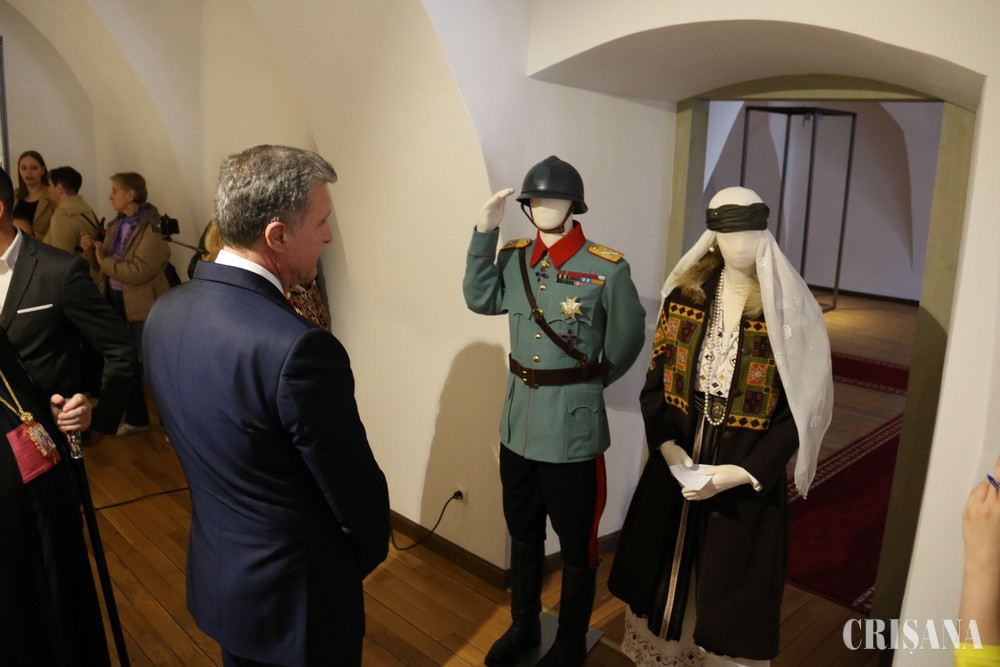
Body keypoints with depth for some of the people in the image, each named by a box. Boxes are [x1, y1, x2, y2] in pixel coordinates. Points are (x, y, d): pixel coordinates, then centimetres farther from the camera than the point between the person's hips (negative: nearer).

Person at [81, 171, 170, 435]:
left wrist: (104, 260, -15)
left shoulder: (153, 227, -18)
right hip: (115, 300, 8)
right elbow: (105, 264, 12)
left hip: (144, 305, -8)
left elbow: (137, 272, -25)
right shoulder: (116, 224, 8)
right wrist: (92, 251, -7)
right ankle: (136, 417, 32)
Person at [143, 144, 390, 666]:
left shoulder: (163, 313, -7)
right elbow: (357, 493, -21)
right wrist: (369, 552, 1)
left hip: (214, 578, 7)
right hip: (298, 600, -7)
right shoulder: (301, 349, -33)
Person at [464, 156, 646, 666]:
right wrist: (484, 233, -6)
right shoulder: (515, 258, 3)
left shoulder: (607, 268, -13)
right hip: (518, 423, 5)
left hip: (574, 428, -5)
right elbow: (480, 300, 0)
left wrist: (583, 386, 6)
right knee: (523, 533, 21)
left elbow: (625, 343, -5)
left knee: (577, 543, 12)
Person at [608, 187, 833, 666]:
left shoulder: (788, 310, -11)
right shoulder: (684, 295, -1)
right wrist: (668, 447, -13)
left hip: (747, 474, -3)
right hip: (675, 463, 4)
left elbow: (797, 410, -10)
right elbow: (655, 380, 2)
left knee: (731, 590, 11)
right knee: (661, 576, 18)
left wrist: (739, 473, -17)